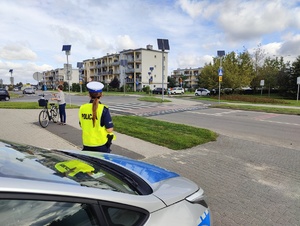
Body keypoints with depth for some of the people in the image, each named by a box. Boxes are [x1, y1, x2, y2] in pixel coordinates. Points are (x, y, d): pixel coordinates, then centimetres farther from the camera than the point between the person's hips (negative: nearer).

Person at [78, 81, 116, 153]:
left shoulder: (82, 108, -4)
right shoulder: (103, 109, -16)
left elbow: (81, 125, 9)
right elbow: (109, 130, -15)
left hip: (87, 144, 4)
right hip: (101, 144, -3)